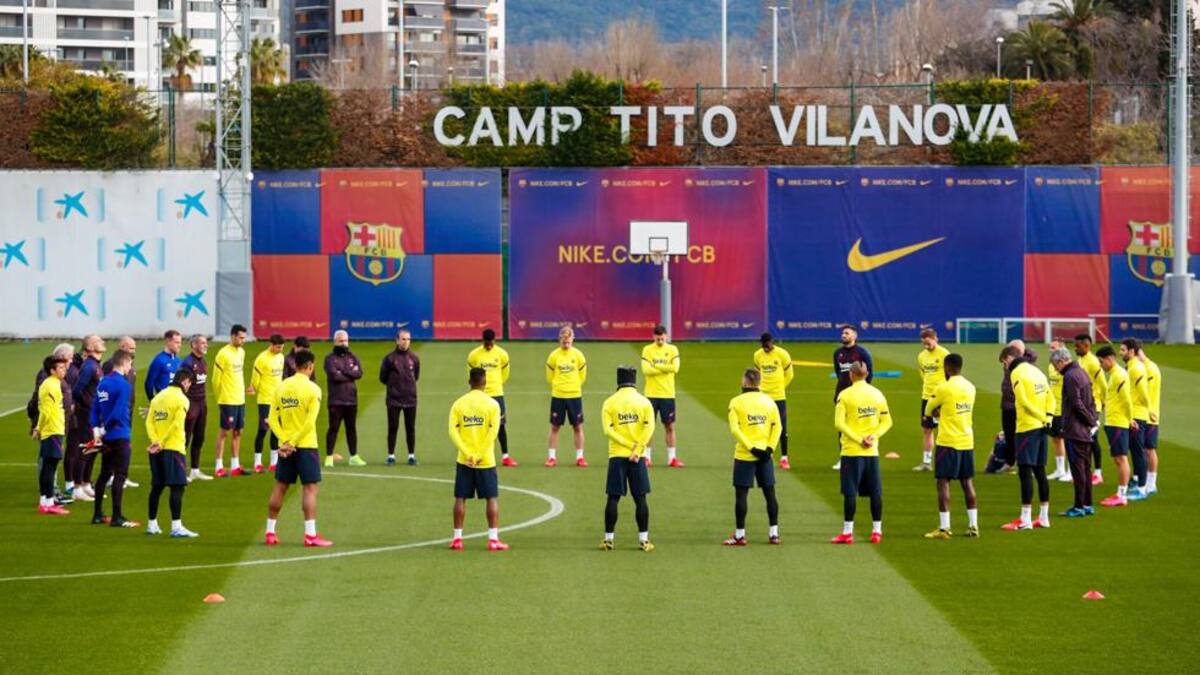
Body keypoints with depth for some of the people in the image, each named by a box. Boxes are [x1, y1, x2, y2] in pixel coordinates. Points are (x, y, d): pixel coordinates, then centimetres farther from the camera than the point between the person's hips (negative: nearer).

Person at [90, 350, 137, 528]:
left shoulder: (103, 383, 9)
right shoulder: (123, 385, -15)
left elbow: (95, 409, 9)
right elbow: (118, 413, -20)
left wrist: (96, 430, 6)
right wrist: (104, 430, -7)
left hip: (107, 437, 8)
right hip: (120, 436, -8)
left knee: (105, 474, 15)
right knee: (120, 475, -4)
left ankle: (98, 515, 19)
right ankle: (117, 517, -4)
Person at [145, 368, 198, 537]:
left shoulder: (158, 396, 12)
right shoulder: (182, 399, -7)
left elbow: (149, 421, 4)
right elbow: (176, 425, -16)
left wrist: (156, 441, -6)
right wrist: (161, 443, -11)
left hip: (157, 449, 7)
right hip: (173, 448, -7)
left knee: (157, 487, 14)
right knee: (177, 487, -6)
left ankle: (152, 524, 19)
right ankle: (176, 526, -12)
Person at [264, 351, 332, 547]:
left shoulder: (282, 387, 6)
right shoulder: (312, 389, -9)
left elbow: (273, 419, 1)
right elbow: (310, 422, -17)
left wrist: (285, 440, -7)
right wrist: (292, 442, -14)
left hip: (285, 445, 5)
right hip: (306, 445, -5)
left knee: (279, 487, 12)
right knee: (310, 488, -3)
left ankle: (270, 532, 16)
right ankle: (310, 535, -8)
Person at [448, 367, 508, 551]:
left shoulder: (458, 403, 2)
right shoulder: (491, 404, -4)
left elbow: (453, 431, -7)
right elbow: (493, 431, -12)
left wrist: (467, 453, -11)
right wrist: (481, 455, -10)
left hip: (464, 460, 2)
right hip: (486, 460, -2)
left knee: (460, 498, 8)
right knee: (492, 498, 5)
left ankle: (457, 538, 8)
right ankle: (493, 539, -1)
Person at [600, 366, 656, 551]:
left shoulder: (609, 403, 1)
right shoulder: (644, 402, 2)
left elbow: (608, 429, -9)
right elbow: (649, 427, -9)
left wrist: (631, 445, -11)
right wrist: (637, 450, -11)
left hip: (616, 456, 0)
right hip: (638, 458, 0)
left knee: (613, 498, 4)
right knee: (640, 498, 5)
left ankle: (608, 539, 5)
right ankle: (643, 539, 4)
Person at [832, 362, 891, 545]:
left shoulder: (845, 395, -7)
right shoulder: (877, 394, 5)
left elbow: (839, 423, -13)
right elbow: (887, 422, 5)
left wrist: (858, 439, -12)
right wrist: (873, 437, -4)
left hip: (851, 450, -3)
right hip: (872, 452, 4)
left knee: (850, 492, 0)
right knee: (875, 492, 8)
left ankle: (847, 532, 0)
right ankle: (876, 531, 11)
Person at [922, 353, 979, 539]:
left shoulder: (944, 388, -12)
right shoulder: (970, 387, 7)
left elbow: (928, 411, 0)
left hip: (948, 442, -6)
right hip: (967, 441, 6)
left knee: (943, 482, -4)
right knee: (967, 482, 12)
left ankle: (944, 527, -8)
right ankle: (973, 525, 13)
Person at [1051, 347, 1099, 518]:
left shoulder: (1070, 376, -15)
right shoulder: (1082, 372, 14)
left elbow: (1077, 404, -19)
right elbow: (1091, 400, 16)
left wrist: (1091, 420, -11)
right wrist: (1094, 419, 10)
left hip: (1074, 430, -9)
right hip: (1085, 431, 9)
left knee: (1078, 468, -5)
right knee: (1085, 467, 12)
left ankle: (1079, 507, -3)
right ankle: (1087, 505, 17)